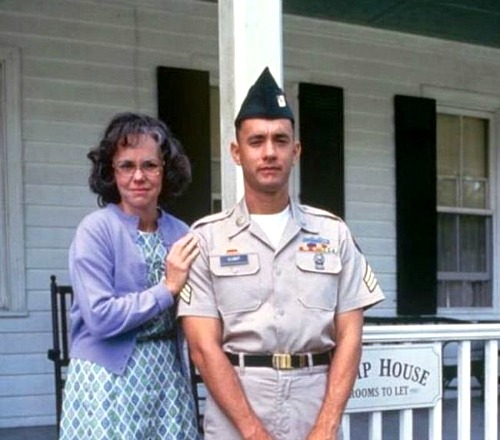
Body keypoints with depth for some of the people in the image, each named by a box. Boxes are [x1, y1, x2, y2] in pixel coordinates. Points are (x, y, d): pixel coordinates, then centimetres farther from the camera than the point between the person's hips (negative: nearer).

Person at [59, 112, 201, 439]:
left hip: (169, 375, 4)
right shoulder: (96, 229, -9)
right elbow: (100, 317, -17)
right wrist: (167, 288, -13)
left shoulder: (181, 234, 5)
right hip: (110, 379, -4)